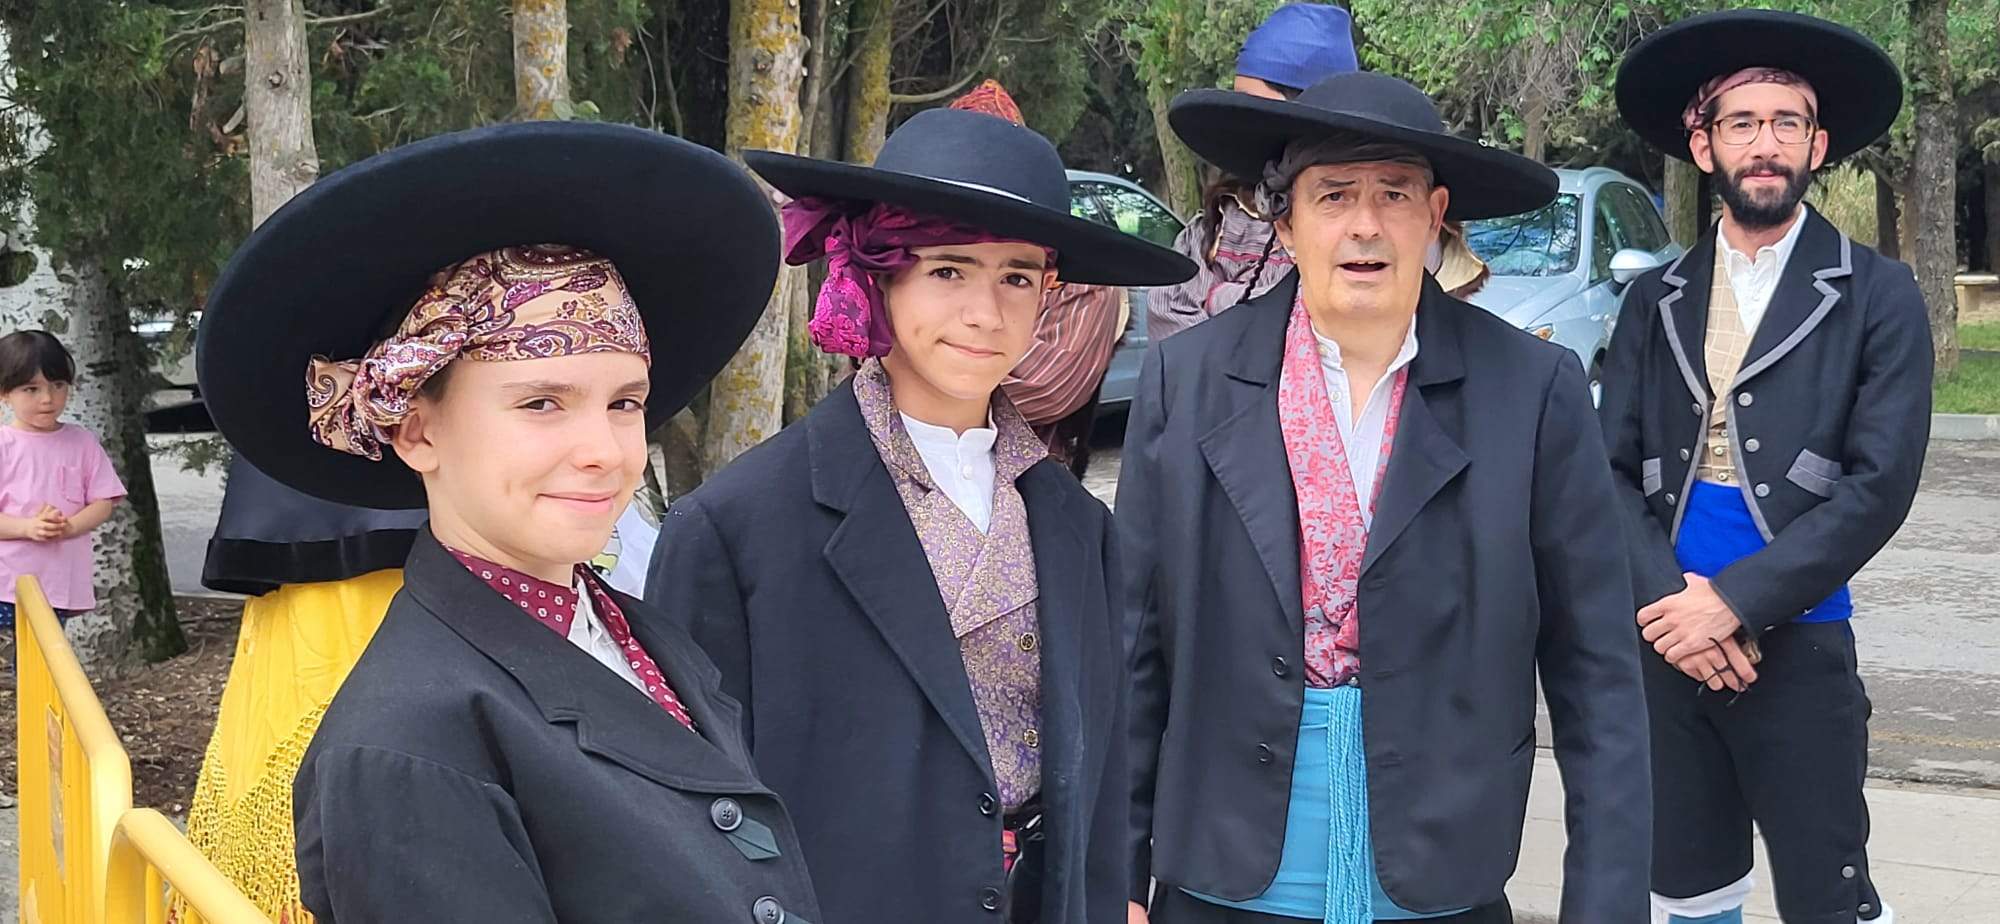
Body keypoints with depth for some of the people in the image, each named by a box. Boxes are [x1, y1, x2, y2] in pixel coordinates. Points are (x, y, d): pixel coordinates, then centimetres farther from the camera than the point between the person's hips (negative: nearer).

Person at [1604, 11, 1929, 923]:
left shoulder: (1876, 294, -2)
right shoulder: (1655, 301, 9)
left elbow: (1879, 483, -10)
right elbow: (1610, 470, 4)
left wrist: (1734, 602, -16)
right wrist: (1665, 599, -13)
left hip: (1798, 648, -3)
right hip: (1665, 644, 4)